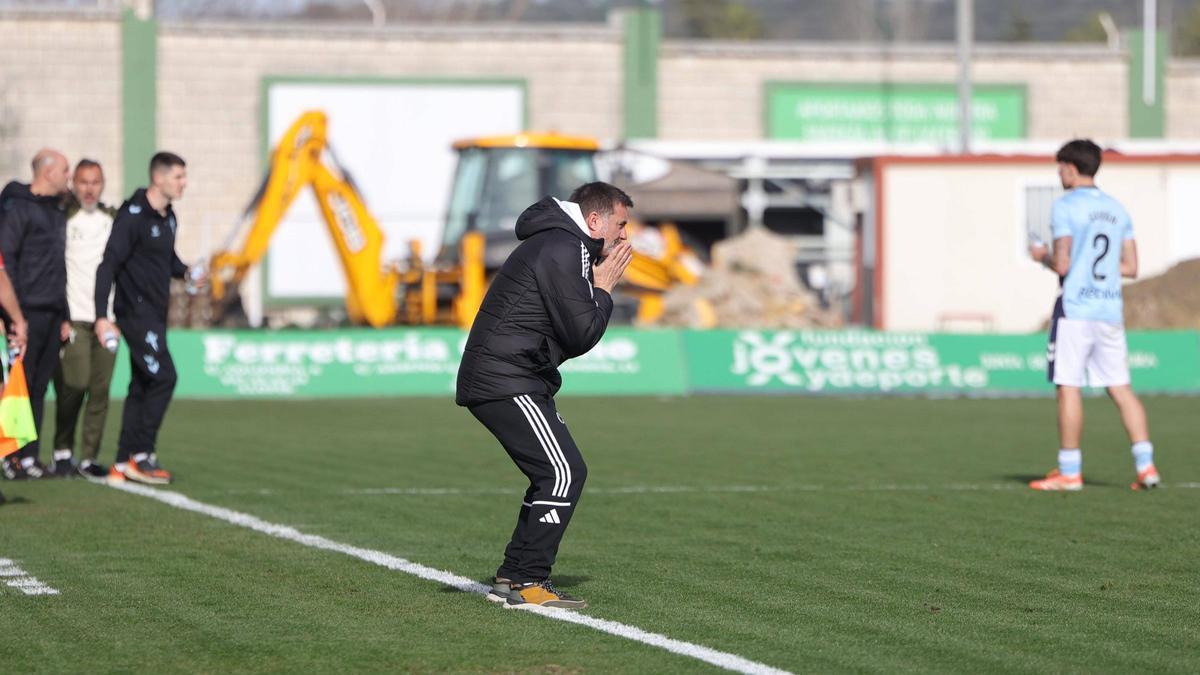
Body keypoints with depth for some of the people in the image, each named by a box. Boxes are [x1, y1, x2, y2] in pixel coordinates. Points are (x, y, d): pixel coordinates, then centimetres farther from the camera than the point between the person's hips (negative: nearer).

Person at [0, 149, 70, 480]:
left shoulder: (58, 212, 19)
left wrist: (64, 315, 19)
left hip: (52, 313, 8)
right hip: (28, 312, -8)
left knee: (39, 387, 7)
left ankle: (29, 456, 9)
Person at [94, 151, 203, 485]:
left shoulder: (168, 218, 13)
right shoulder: (133, 215, -15)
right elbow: (108, 265, -17)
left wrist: (185, 271, 3)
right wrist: (102, 316, -22)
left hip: (155, 313, 9)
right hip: (136, 310, -9)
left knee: (142, 387, 8)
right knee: (163, 376, -15)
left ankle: (124, 464, 12)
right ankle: (141, 456, -9)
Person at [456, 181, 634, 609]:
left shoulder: (558, 245, 21)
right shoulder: (563, 251, -14)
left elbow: (566, 336, 20)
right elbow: (581, 336, -17)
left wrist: (597, 288, 8)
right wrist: (603, 288, -2)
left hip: (496, 380, 11)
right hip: (507, 384, -11)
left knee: (558, 475, 13)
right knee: (564, 473, -14)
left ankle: (512, 575, 15)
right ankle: (527, 582, -15)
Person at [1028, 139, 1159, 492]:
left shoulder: (1066, 206, -7)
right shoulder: (1117, 209, 13)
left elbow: (1062, 265, -13)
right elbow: (1130, 267, 11)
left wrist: (1042, 255, 6)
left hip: (1075, 310, -6)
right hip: (1111, 310, 6)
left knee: (1068, 387, -2)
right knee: (1121, 389, 7)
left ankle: (1069, 472, -2)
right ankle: (1145, 464, -1)